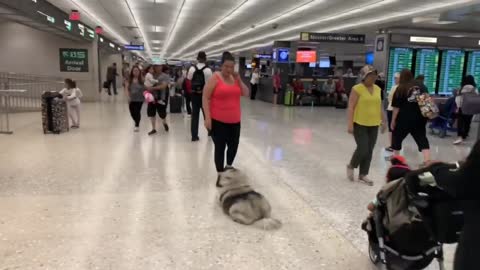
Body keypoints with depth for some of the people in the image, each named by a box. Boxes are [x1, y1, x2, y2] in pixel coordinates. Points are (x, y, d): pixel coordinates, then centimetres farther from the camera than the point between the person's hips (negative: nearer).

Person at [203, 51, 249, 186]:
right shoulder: (215, 78, -8)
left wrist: (238, 79, -5)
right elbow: (205, 98, -11)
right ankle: (220, 174, 14)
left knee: (234, 145, 13)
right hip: (218, 121, -5)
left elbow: (246, 94, 6)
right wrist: (207, 117, -17)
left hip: (234, 121, 5)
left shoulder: (235, 78, 9)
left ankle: (228, 167, 37)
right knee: (220, 147, 1)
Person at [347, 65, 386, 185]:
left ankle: (363, 175, 19)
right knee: (363, 149, -9)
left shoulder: (378, 89, 8)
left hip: (373, 125, 6)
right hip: (360, 124, -6)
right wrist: (350, 124, -17)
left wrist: (383, 121, 15)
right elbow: (351, 107, -12)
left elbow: (379, 106, 17)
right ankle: (351, 166, 19)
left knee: (369, 151, 7)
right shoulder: (357, 89, -10)